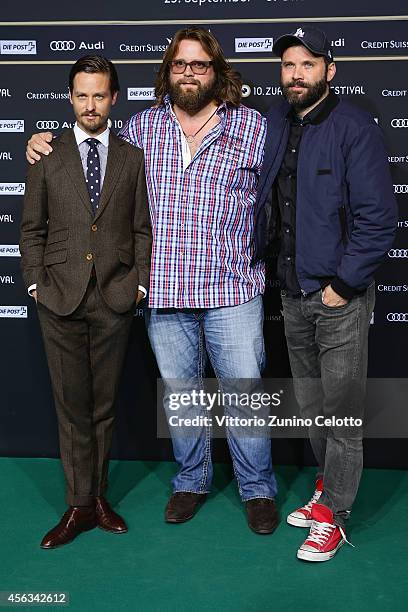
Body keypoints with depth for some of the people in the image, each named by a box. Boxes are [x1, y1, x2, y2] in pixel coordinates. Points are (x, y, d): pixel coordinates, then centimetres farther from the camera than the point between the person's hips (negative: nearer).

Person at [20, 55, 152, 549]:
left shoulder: (133, 159, 6)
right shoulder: (46, 156, 5)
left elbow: (142, 229, 7)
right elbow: (32, 229, 6)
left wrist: (140, 282, 0)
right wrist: (35, 283, -1)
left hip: (115, 299, 1)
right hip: (60, 299, 0)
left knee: (104, 403, 9)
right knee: (72, 404, 4)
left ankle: (97, 497, 23)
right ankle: (80, 505, 15)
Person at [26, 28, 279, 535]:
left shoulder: (251, 126, 0)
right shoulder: (141, 127, 8)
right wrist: (44, 143, 10)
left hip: (231, 289, -2)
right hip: (163, 290, 3)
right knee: (178, 393, 14)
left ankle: (257, 489, 25)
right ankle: (191, 480, 34)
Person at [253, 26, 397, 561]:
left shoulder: (355, 129, -12)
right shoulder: (273, 125, 6)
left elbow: (378, 218, -16)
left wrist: (342, 285, -16)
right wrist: (256, 258, 8)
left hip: (341, 296, -6)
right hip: (293, 292, 6)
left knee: (341, 411, 3)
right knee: (309, 404, 17)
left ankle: (333, 516, 16)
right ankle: (327, 487, 35)